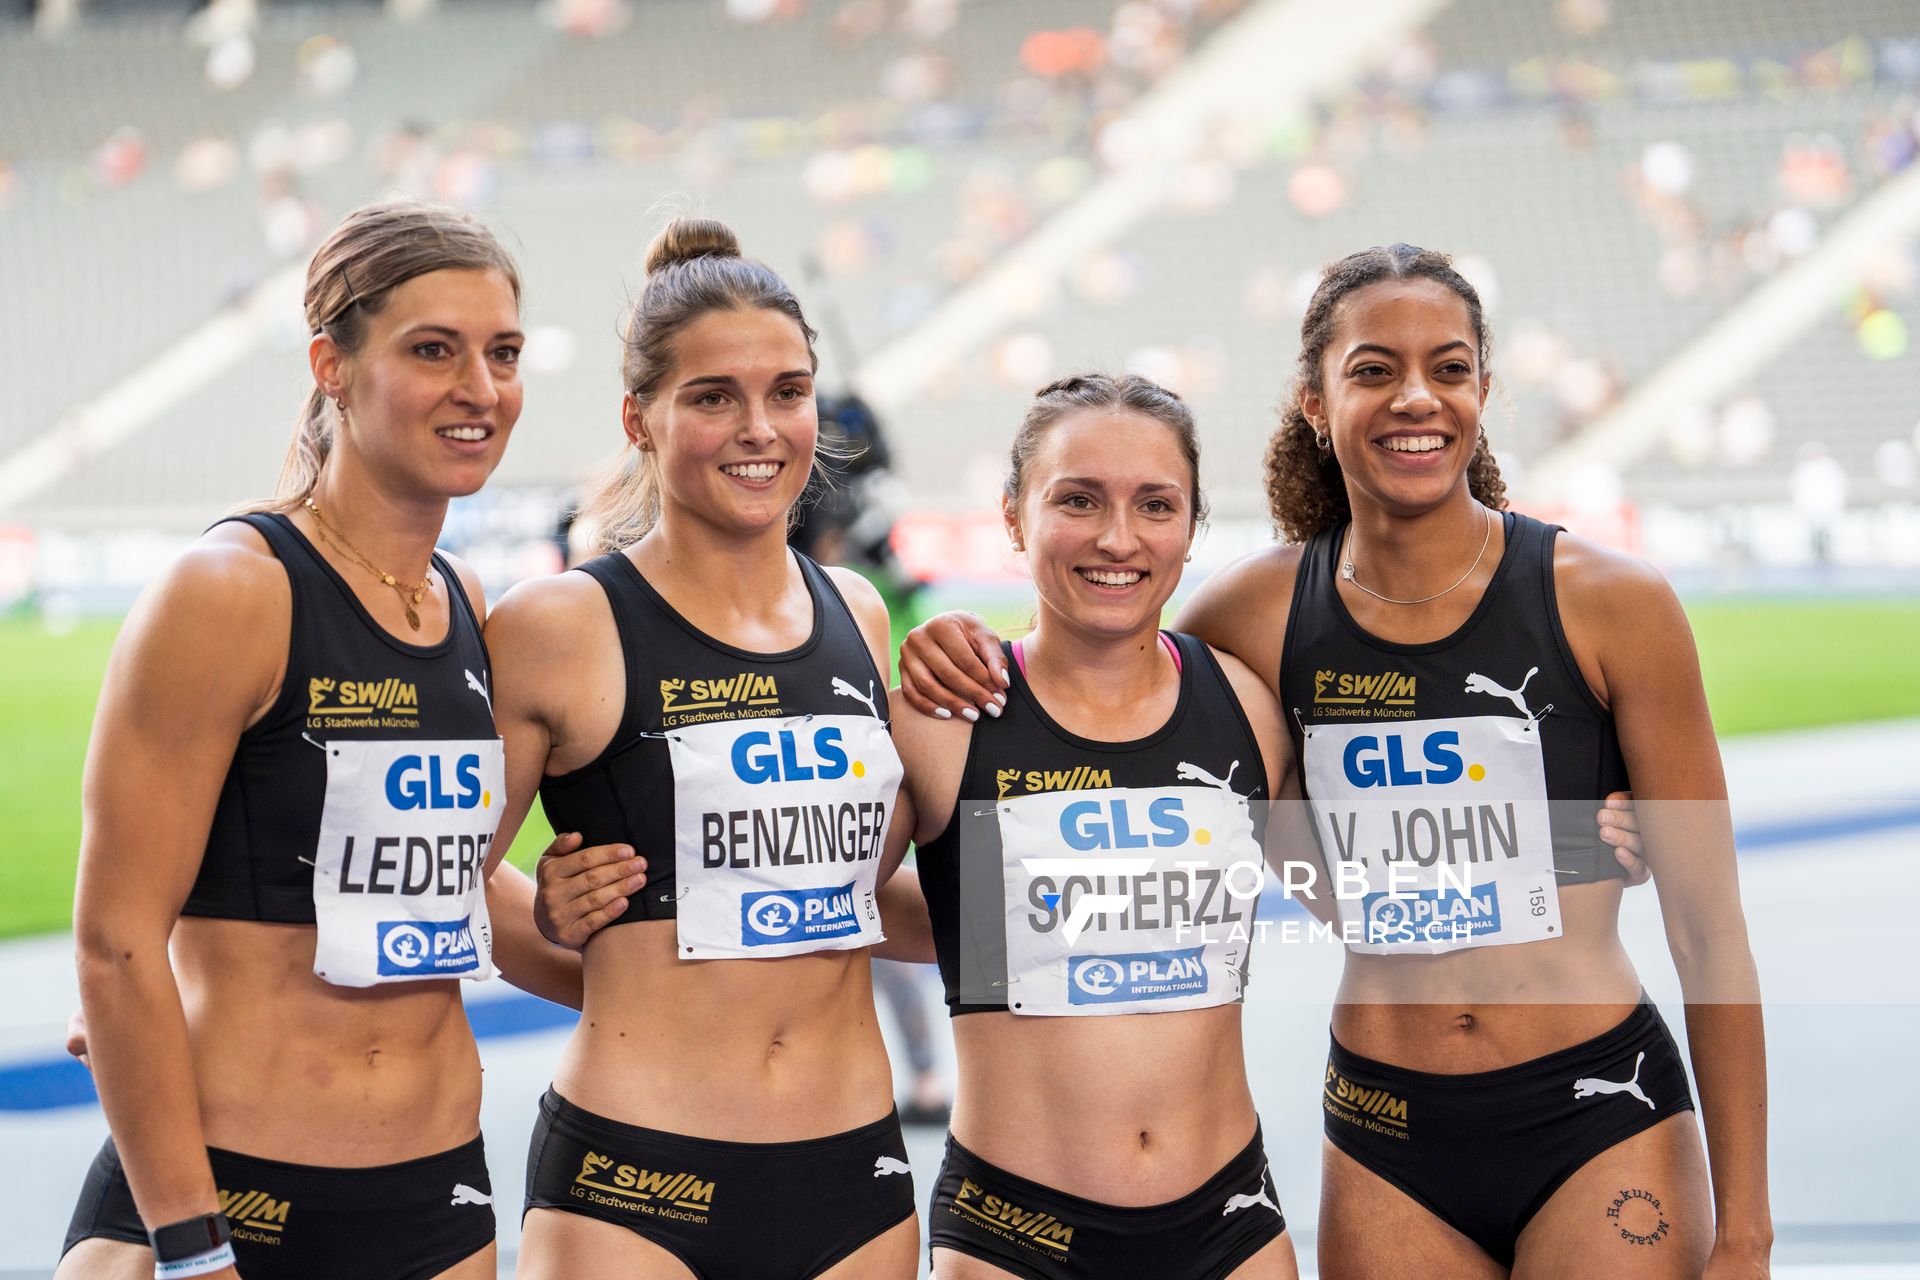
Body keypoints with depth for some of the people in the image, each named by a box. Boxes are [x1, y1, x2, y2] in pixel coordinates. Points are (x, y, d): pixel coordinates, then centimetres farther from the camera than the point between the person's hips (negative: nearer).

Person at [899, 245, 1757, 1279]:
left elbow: (1709, 929, -3)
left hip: (1597, 1121, -2)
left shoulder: (1609, 603, -6)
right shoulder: (1265, 611, 0)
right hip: (1387, 1145, 2)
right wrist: (968, 654, -6)